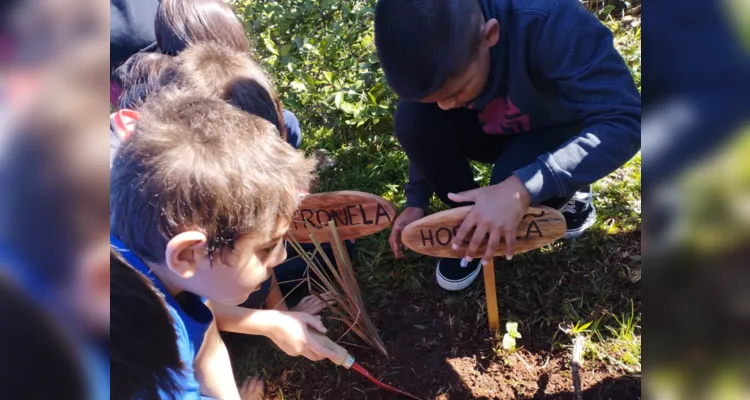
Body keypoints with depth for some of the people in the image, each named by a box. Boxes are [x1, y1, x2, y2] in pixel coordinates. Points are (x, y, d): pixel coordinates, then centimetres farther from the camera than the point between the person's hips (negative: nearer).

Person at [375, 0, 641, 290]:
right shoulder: (430, 51, -22)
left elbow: (624, 122, -39)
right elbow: (424, 134, -4)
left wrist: (521, 188, -50)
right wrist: (416, 200, -13)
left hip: (560, 132, -3)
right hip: (495, 131, 4)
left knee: (517, 185, -34)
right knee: (413, 120, -23)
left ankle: (569, 193, 2)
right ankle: (469, 224, -2)